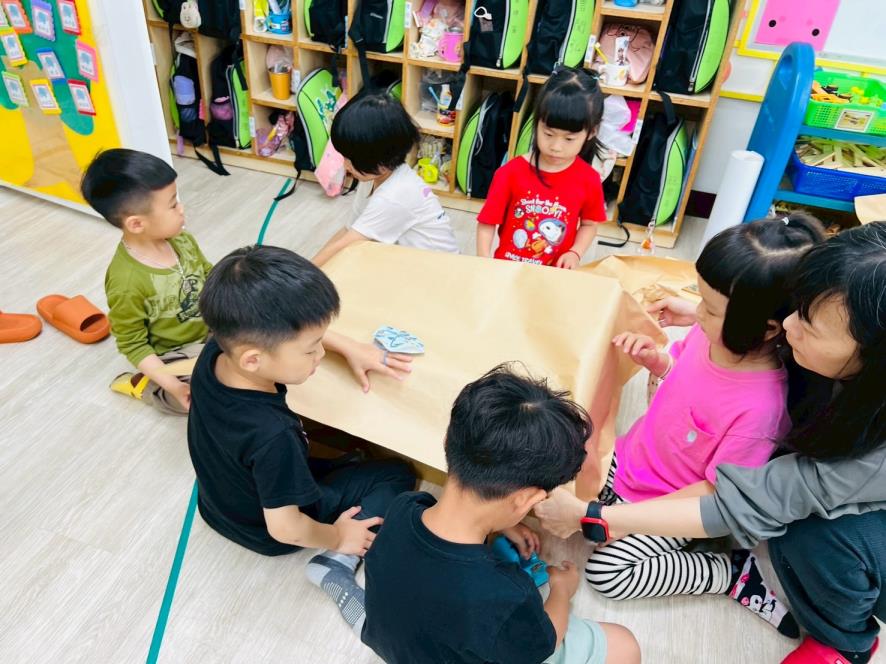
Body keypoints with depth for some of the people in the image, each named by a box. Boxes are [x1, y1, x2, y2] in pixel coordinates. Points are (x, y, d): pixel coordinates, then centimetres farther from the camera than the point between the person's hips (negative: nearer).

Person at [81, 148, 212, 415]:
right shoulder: (126, 283, -29)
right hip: (175, 353, -6)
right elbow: (132, 345, -20)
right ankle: (145, 387, 2)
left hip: (211, 327, 6)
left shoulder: (182, 241, -10)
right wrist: (172, 385, -26)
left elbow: (209, 276, 8)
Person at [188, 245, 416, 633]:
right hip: (269, 533, -7)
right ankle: (337, 562, -7)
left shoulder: (217, 350, -24)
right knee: (397, 475, 3)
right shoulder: (272, 435, -43)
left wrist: (350, 348, -8)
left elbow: (289, 328, -5)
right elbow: (285, 528, -31)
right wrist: (337, 537, -13)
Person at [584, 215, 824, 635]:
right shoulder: (712, 334, -17)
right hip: (629, 459, 7)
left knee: (605, 572, -15)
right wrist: (653, 358, -15)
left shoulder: (759, 409, -34)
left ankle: (733, 573, 0)